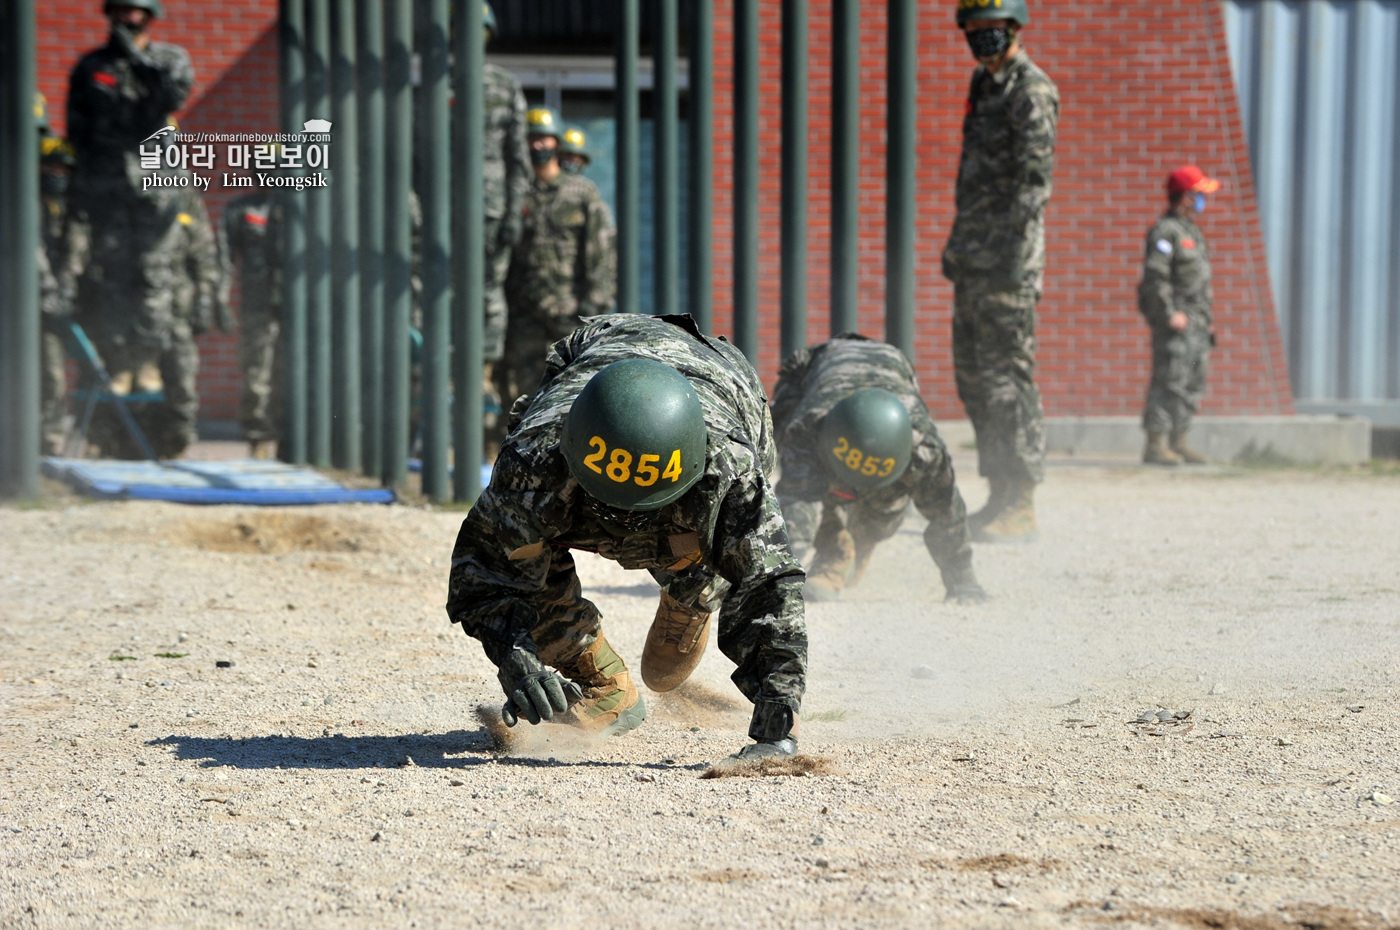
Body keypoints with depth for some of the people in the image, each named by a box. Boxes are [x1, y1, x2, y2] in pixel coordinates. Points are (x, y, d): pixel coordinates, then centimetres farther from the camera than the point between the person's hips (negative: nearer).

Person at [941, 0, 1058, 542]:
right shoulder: (982, 85, 18)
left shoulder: (1032, 91, -10)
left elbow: (1035, 178, -17)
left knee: (1006, 373, -10)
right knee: (972, 372, 11)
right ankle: (1000, 497, 17)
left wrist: (1014, 253, -22)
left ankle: (1020, 507, -8)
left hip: (1007, 256, -10)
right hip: (973, 255, 10)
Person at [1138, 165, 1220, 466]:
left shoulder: (1192, 232, 20)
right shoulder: (1165, 232, -10)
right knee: (1169, 382, -11)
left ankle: (1178, 441, 15)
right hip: (1175, 323, -10)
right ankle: (1156, 445, -11)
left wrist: (1206, 323, 20)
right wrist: (1169, 314, -22)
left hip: (1195, 323, 10)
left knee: (1193, 384, 10)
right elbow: (1154, 276, -19)